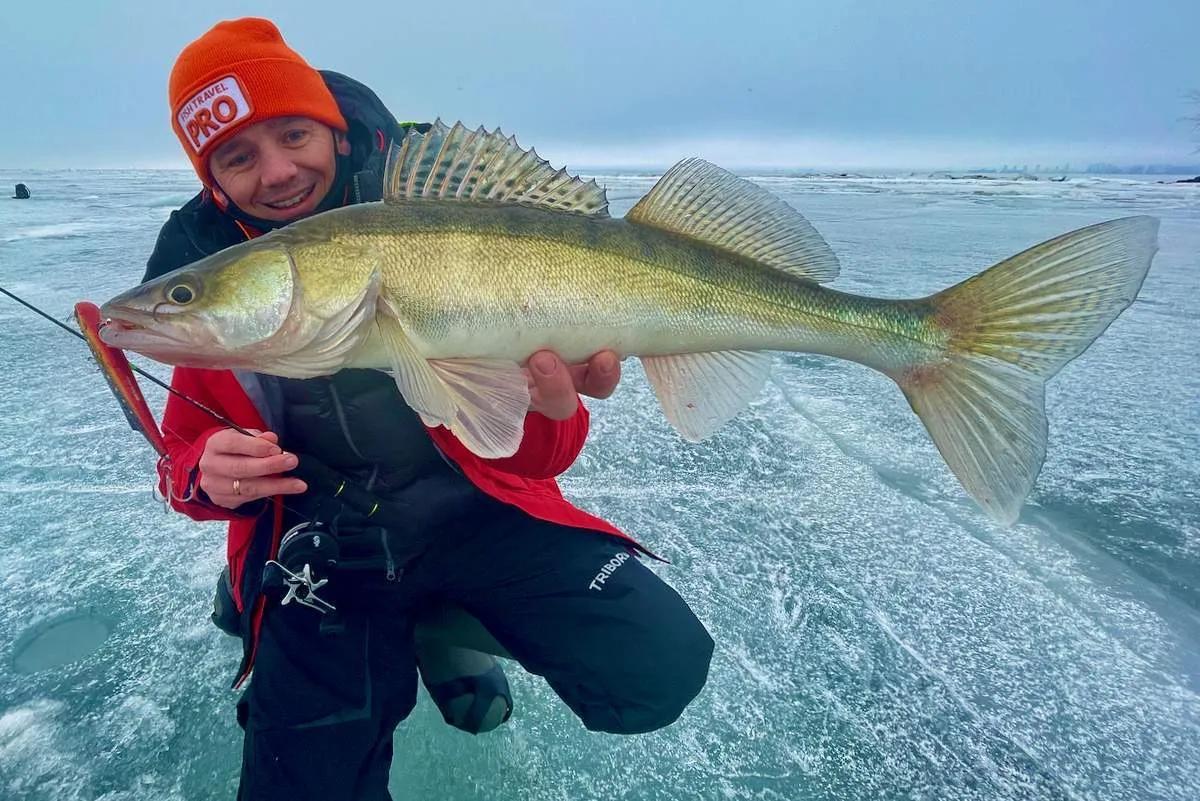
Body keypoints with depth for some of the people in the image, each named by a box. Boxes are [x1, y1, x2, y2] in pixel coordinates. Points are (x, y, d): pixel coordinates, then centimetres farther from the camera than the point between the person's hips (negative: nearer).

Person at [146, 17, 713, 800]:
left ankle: (449, 623, 8)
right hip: (322, 550, 2)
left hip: (474, 510, -1)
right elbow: (185, 448, 10)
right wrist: (206, 474, -15)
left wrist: (552, 409, -34)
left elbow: (527, 460, -9)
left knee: (659, 669, -17)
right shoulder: (207, 282, -3)